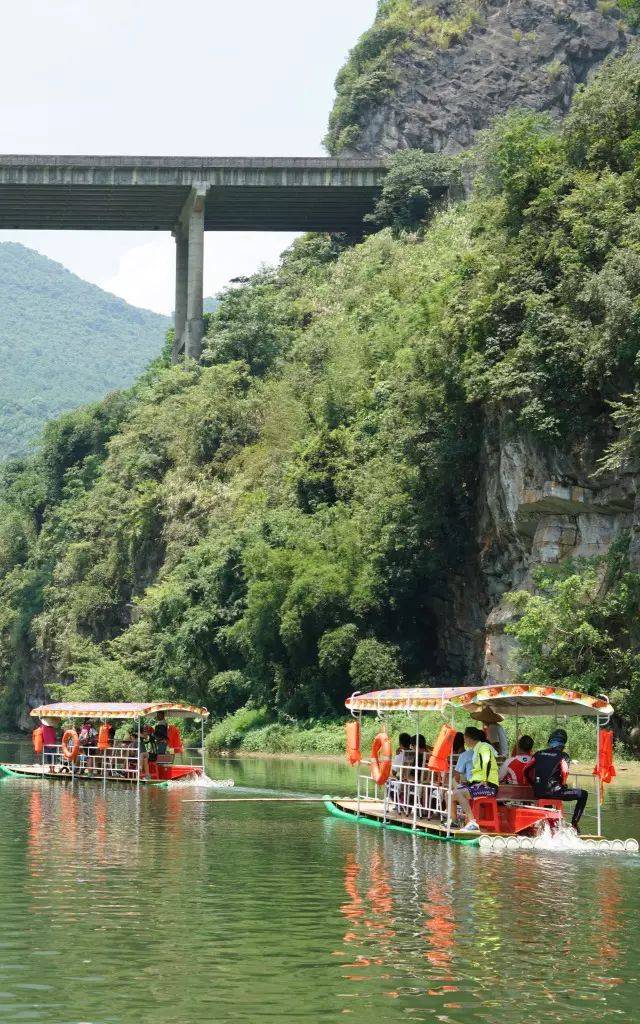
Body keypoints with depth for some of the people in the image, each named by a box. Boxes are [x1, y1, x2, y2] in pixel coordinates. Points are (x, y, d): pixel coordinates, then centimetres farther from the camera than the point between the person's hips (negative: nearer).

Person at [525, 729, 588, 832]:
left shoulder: (539, 754, 14)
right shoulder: (563, 756, 1)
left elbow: (526, 771, 14)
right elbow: (565, 772, -15)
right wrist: (563, 784, 4)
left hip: (537, 793, 6)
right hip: (552, 792, -6)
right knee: (583, 794, 9)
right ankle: (574, 824, 2)